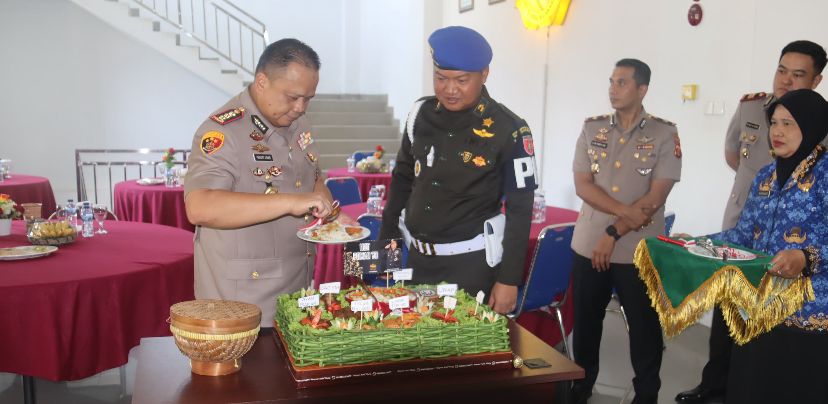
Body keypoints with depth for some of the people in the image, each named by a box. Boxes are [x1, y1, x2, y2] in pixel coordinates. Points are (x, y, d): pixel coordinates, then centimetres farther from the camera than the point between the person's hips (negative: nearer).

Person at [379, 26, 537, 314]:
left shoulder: (508, 130, -14)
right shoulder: (421, 114, -1)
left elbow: (520, 209, -11)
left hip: (471, 263, -4)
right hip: (417, 256, 5)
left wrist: (509, 279, -12)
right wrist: (385, 240, 10)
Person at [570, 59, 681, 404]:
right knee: (585, 322, 14)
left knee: (644, 326, 9)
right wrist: (627, 211, -15)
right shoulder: (592, 128, 5)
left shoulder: (664, 134, -4)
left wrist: (615, 232, -14)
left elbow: (655, 197, -10)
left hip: (639, 252, -3)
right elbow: (582, 185, -3)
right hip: (588, 246, 3)